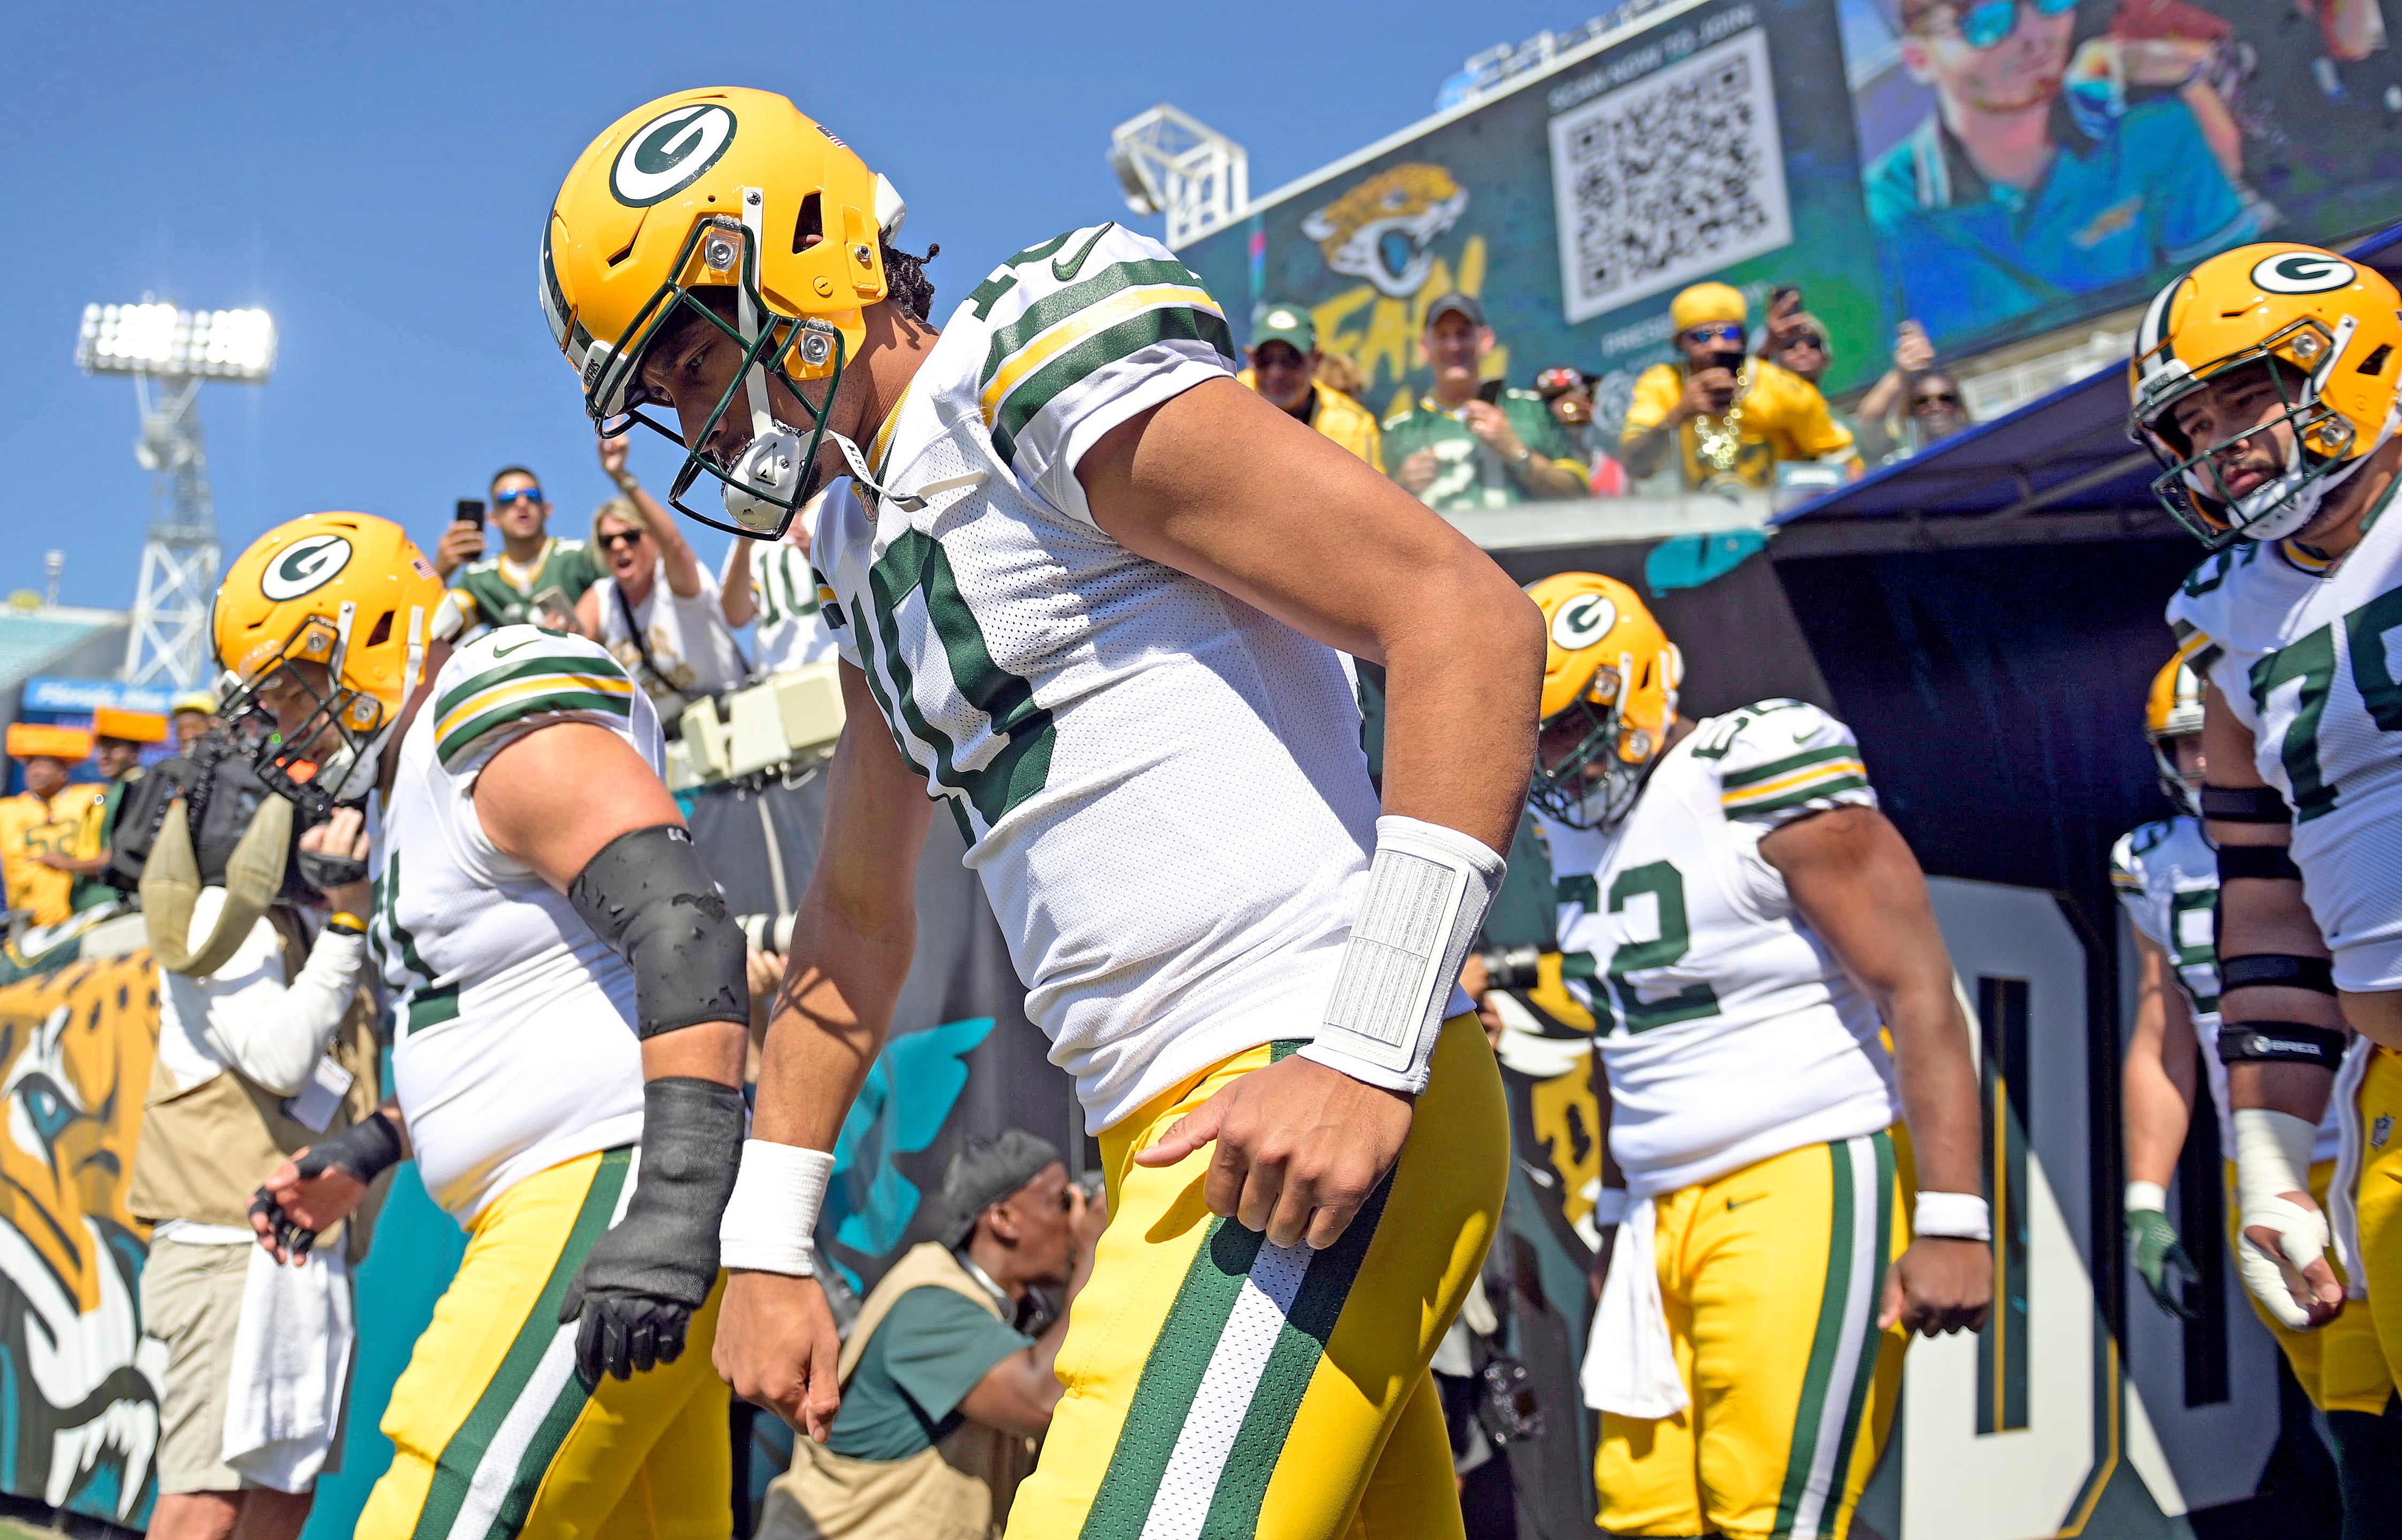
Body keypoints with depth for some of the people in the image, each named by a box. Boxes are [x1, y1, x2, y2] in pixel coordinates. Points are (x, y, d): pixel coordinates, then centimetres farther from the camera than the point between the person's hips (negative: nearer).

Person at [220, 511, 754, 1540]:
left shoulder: (517, 741, -10)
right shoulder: (415, 791, 23)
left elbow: (687, 941, -22)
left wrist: (673, 1213, -30)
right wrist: (362, 1155, 27)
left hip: (611, 1185, -11)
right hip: (548, 1210, 11)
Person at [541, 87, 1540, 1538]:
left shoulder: (1052, 381, -8)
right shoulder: (876, 558, 21)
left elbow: (1468, 617, -16)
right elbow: (859, 918, 32)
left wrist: (1368, 1053, -21)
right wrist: (766, 1245, 27)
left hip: (1316, 1106, -9)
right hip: (1179, 1135, 9)